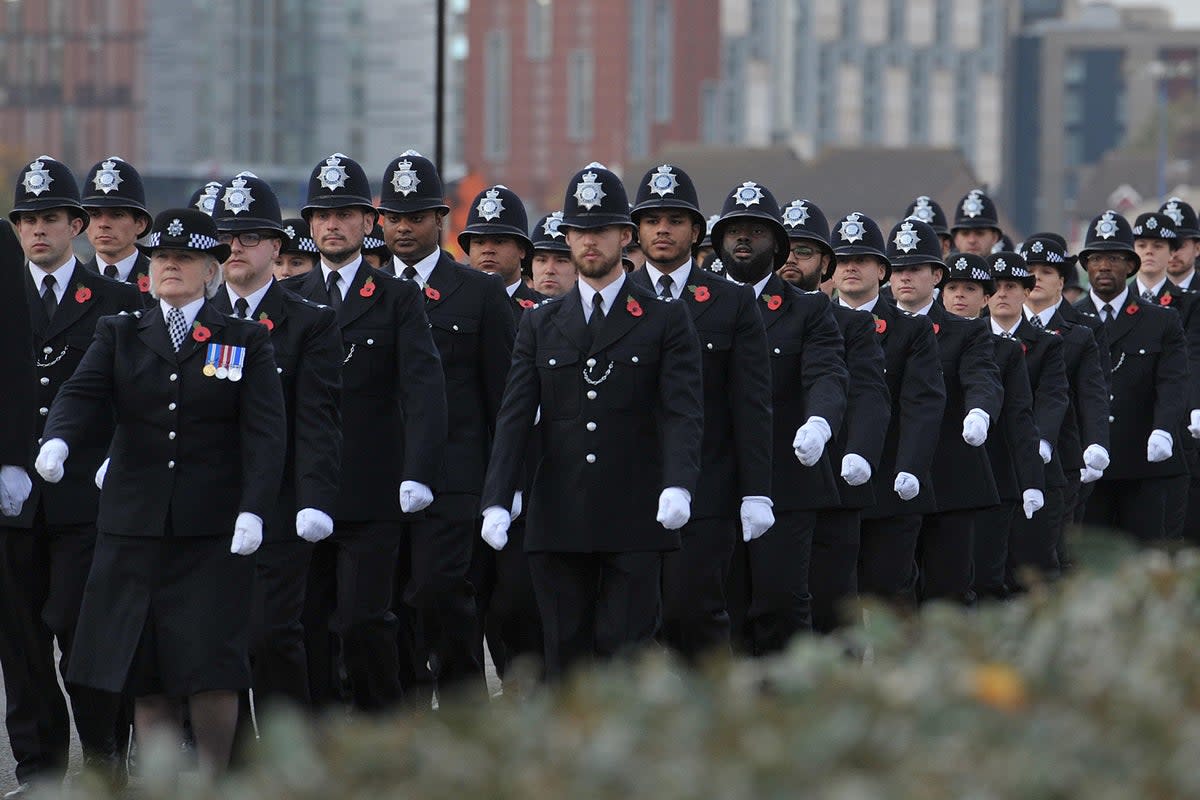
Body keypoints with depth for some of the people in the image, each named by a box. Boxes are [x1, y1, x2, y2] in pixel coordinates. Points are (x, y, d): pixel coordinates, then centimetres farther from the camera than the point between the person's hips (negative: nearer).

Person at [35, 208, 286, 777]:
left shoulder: (245, 342, 7)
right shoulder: (120, 336, 12)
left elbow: (265, 431, -2)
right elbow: (82, 394, -4)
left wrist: (252, 509, -16)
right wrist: (57, 441, -27)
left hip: (213, 532, -2)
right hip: (134, 527, 2)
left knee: (211, 665, -8)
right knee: (143, 673, 2)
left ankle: (212, 777, 6)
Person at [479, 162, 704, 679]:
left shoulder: (666, 321, 6)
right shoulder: (541, 325, 14)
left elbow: (683, 412, -5)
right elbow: (515, 418, 6)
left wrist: (678, 486, -23)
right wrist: (497, 500, -8)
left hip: (635, 524, -3)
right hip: (558, 523, 3)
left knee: (628, 653, -7)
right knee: (566, 658, 2)